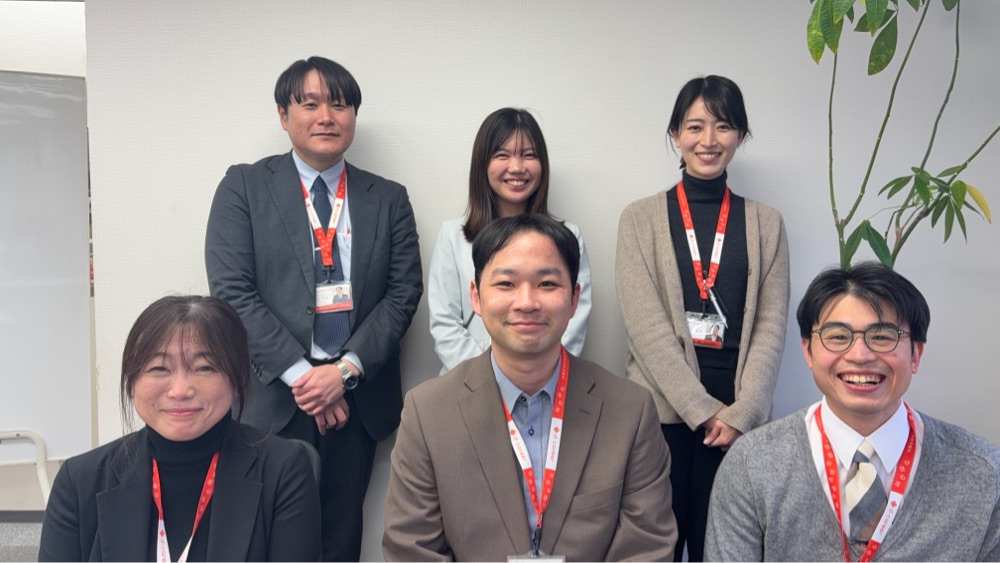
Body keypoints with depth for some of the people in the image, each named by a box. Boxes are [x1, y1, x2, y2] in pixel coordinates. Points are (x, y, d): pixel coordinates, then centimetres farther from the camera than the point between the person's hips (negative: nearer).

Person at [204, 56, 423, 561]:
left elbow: (404, 293, 3)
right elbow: (232, 291, -5)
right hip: (273, 396, -2)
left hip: (358, 396, 2)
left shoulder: (389, 199, 9)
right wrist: (299, 375, -12)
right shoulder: (244, 187, 3)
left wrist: (346, 371, -10)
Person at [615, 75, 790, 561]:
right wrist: (702, 408, -11)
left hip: (738, 418, 2)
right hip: (661, 411, -1)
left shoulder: (765, 223, 9)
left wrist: (739, 412, -8)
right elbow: (644, 323, -5)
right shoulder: (641, 217, 3)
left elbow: (770, 327, 4)